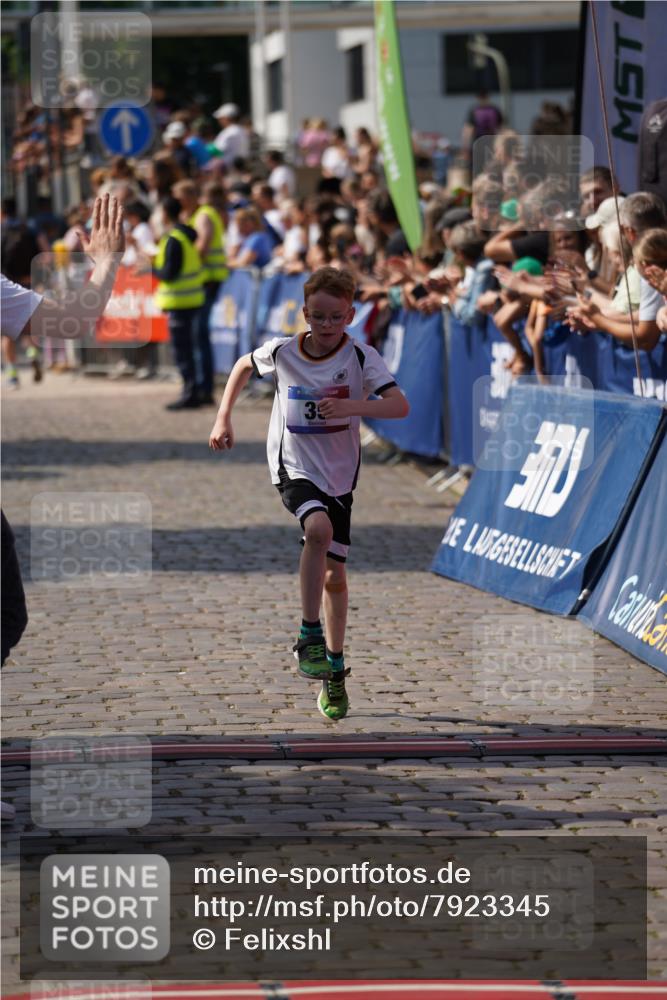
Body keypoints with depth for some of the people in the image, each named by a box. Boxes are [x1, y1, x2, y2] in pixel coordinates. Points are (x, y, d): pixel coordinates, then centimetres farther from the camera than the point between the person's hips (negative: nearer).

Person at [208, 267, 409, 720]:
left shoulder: (360, 356, -13)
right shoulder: (282, 351, -9)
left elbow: (400, 406, -24)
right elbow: (244, 366, 14)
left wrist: (353, 406, -39)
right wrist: (224, 418, 8)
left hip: (340, 473, 2)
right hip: (294, 467, -2)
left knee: (334, 573, 8)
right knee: (319, 529, -32)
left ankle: (334, 669, 25)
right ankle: (310, 637, -22)